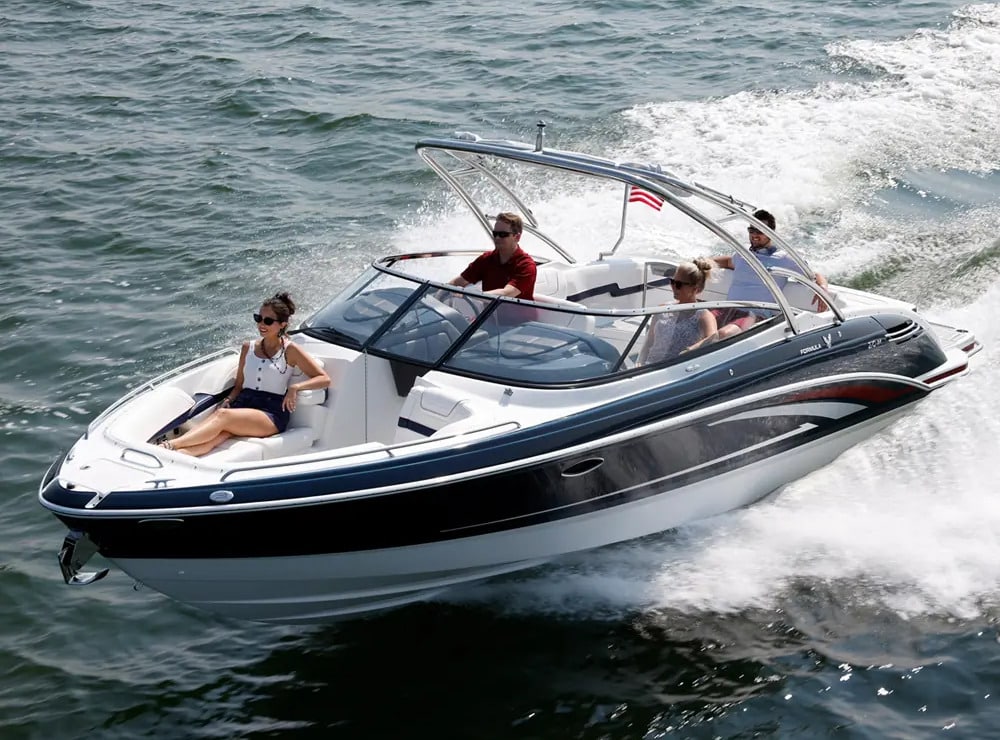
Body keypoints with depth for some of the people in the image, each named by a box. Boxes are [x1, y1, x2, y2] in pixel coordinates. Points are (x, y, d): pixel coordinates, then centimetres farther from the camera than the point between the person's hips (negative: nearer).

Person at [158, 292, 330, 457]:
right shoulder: (248, 347, 18)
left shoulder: (290, 350, 4)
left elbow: (324, 379, 1)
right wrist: (228, 400, -1)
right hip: (243, 403, 4)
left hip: (271, 414, -4)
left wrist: (295, 387, -15)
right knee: (218, 434, -32)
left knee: (222, 415, -34)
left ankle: (171, 445, -48)